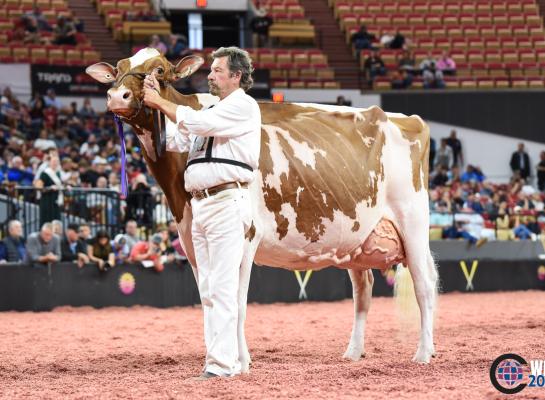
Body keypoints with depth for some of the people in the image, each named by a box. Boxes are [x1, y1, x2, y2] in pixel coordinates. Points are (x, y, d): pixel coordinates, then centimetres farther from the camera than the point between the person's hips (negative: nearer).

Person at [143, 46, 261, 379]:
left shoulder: (243, 106, -3)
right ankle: (227, 360, 12)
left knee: (222, 287, -12)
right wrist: (157, 103, 11)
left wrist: (160, 102, -4)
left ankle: (221, 364, -15)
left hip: (226, 204, -9)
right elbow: (175, 141, 19)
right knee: (209, 290, 9)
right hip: (201, 206, 9)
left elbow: (198, 123, -14)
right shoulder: (213, 110, 24)